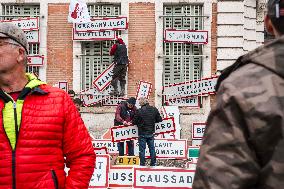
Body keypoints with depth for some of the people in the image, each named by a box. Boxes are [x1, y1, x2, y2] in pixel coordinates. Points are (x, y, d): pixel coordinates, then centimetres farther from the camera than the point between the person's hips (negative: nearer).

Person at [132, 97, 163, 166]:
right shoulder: (154, 109, -4)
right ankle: (153, 163, 20)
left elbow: (134, 122, -12)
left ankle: (142, 164, 8)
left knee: (142, 149, 5)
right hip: (151, 132, 4)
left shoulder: (139, 111, -17)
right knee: (152, 148, 15)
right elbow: (159, 119, 3)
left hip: (142, 133, -4)